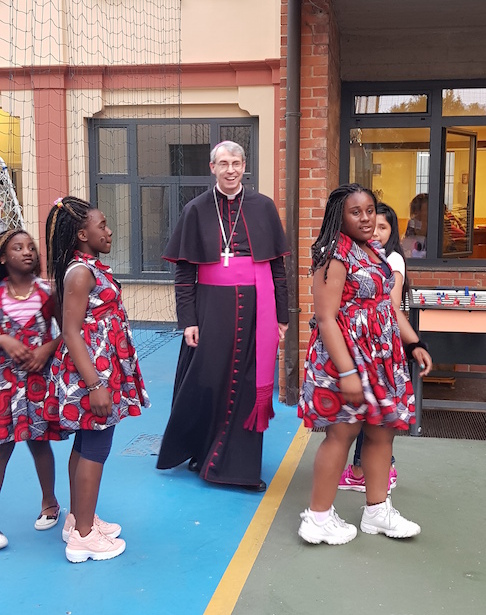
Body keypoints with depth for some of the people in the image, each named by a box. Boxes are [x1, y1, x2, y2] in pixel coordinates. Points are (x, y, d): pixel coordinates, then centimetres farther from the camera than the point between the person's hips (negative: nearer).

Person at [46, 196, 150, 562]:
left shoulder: (92, 268, 11)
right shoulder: (81, 272, -17)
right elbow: (71, 333, -21)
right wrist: (95, 385, -25)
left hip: (102, 369, 10)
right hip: (91, 371, -10)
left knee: (85, 445, 17)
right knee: (95, 450, -1)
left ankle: (79, 519, 31)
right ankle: (83, 536, 10)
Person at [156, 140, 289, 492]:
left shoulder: (264, 207, 5)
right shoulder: (197, 210, 3)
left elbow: (278, 266, 6)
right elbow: (184, 270, 1)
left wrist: (282, 316, 4)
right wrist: (188, 320, -5)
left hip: (255, 310, 1)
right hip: (211, 308, -1)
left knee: (248, 384, 4)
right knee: (205, 381, 3)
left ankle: (241, 465, 17)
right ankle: (198, 451, 27)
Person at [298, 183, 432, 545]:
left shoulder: (376, 252, 12)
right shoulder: (336, 256, -15)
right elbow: (326, 318, -20)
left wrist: (414, 344, 10)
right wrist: (347, 373, -24)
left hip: (382, 358, 9)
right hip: (345, 356, -9)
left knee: (382, 430, 13)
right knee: (342, 432, -1)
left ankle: (377, 511, 28)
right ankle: (319, 519, 13)